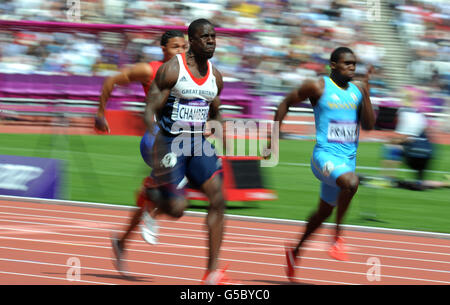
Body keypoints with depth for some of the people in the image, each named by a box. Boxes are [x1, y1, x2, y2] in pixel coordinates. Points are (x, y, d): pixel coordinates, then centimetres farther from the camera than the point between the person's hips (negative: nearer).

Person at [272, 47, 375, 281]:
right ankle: (337, 238, -22)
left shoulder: (357, 90, 8)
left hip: (348, 159, 7)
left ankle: (295, 251, 40)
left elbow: (369, 125, 0)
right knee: (351, 182, -36)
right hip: (325, 154, -6)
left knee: (325, 211, 18)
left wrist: (366, 92, -9)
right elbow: (286, 103, 4)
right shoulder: (318, 87, -7)